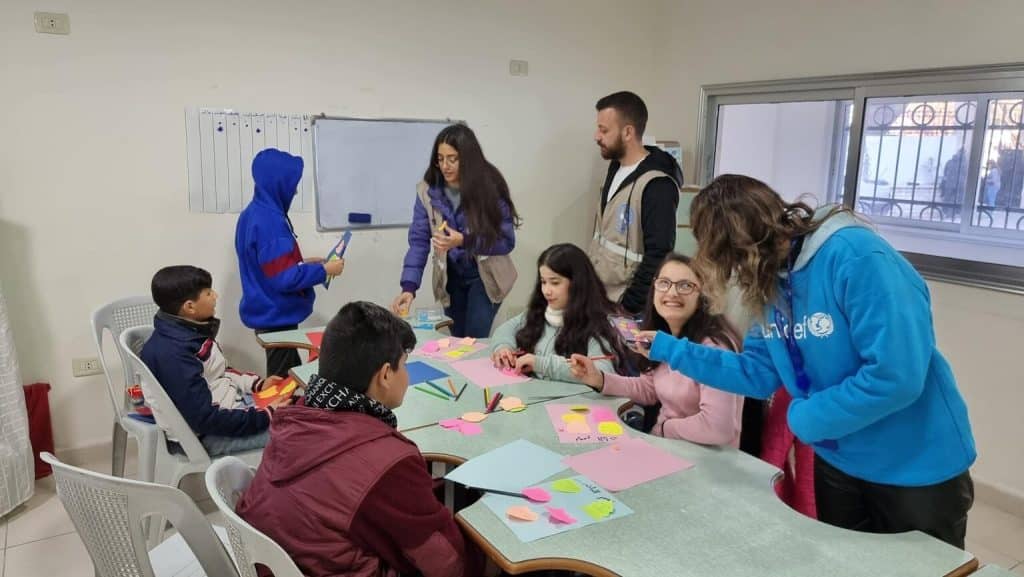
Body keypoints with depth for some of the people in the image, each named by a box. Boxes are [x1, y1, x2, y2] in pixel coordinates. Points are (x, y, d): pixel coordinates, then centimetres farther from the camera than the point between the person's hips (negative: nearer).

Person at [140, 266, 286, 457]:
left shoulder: (190, 330, 0)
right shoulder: (173, 355, -27)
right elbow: (205, 419, -26)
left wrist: (256, 383, 3)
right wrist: (266, 417, -23)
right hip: (210, 433, -9)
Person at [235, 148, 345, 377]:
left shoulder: (255, 213, 8)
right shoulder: (269, 222, -23)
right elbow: (284, 278, -25)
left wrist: (304, 263, 12)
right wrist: (324, 270, -14)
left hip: (269, 313, 10)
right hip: (276, 316, -10)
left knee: (290, 375, 19)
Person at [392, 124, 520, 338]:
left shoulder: (490, 187, -17)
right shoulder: (428, 190, -12)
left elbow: (506, 240, -17)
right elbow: (419, 241, -13)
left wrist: (463, 241, -32)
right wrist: (408, 287, -25)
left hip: (484, 276, -3)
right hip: (450, 278, 3)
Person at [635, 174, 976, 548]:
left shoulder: (856, 257, -29)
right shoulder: (774, 281, -3)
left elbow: (895, 378, -35)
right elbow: (758, 373, 2)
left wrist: (805, 417, -21)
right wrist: (670, 349, 1)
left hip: (917, 471, -7)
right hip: (838, 464, 7)